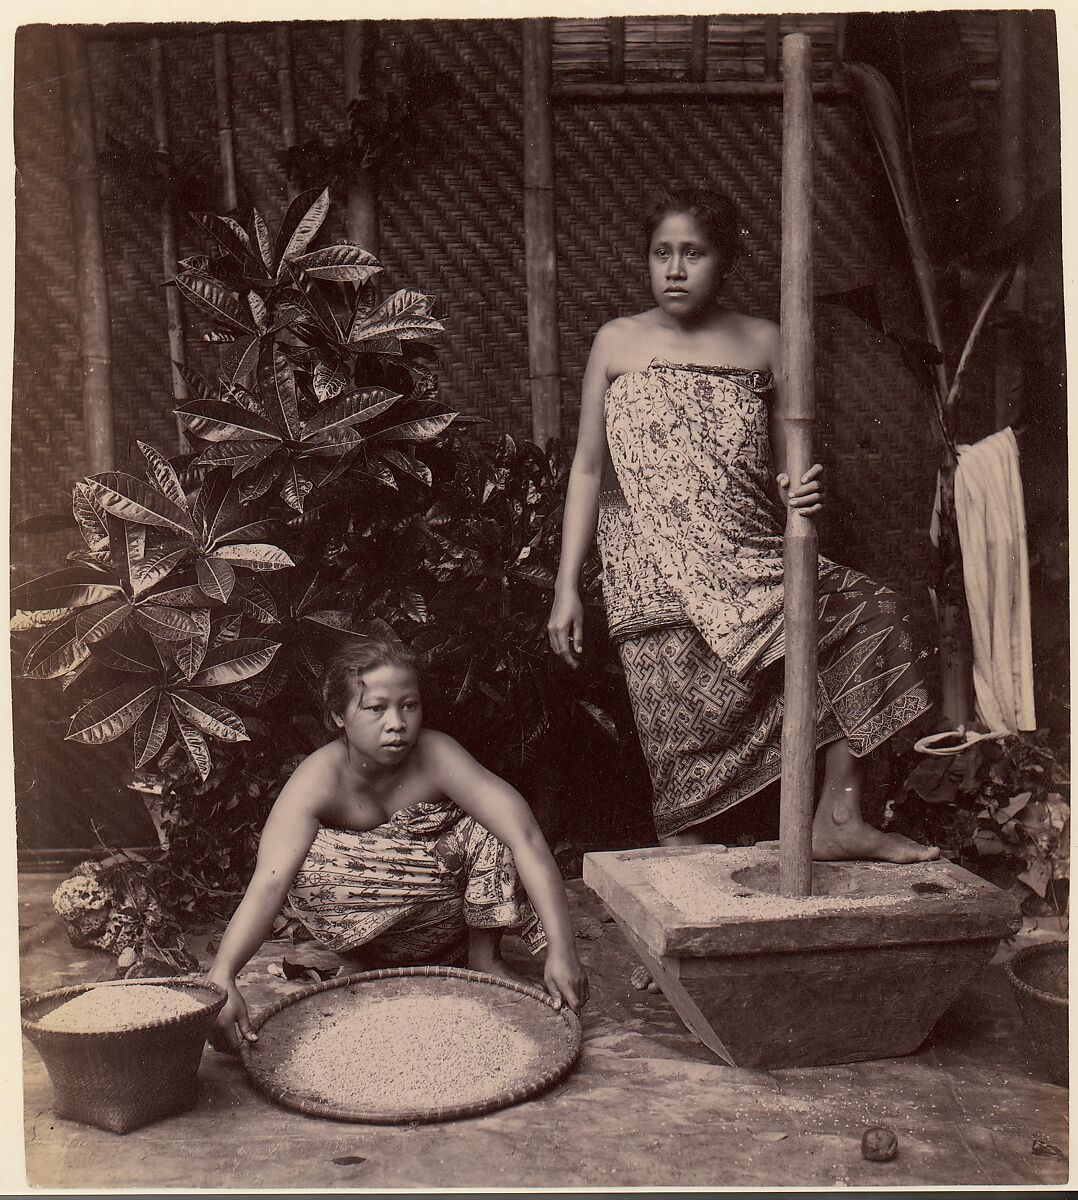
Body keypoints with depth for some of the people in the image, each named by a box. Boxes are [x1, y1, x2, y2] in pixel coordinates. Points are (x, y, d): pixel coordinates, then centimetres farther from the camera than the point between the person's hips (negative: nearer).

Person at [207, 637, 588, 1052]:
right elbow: (268, 882, -36)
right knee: (306, 862, -30)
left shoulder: (436, 757, -24)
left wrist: (561, 949, -41)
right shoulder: (318, 780, -25)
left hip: (450, 918, 1)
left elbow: (526, 837, -33)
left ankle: (485, 954, -3)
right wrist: (221, 979, -52)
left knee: (491, 829, -26)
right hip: (370, 929, 0)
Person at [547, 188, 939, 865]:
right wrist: (568, 586, 4)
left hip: (753, 566, 2)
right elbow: (588, 468, 9)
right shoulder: (617, 343, 8)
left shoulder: (762, 343, 10)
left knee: (871, 614, -15)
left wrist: (803, 496, -14)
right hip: (656, 582, -2)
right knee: (687, 742, -6)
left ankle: (838, 820, -6)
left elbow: (787, 469, 12)